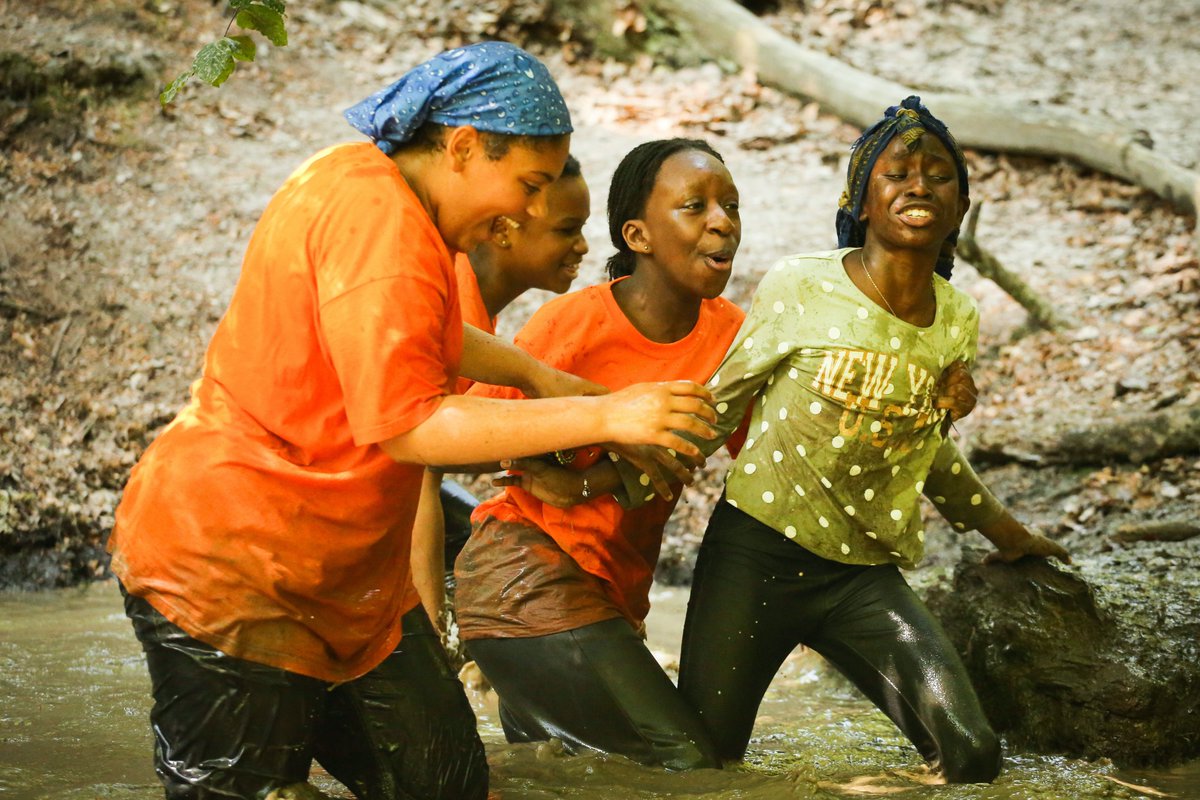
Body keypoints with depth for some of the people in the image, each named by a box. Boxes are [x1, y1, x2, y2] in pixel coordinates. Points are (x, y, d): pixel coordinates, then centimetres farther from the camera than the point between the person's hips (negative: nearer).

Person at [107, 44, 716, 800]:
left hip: (344, 570, 10)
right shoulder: (380, 224, -22)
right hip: (229, 571, -10)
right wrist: (603, 417, -27)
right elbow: (408, 425, -28)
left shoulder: (363, 178, 10)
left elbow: (422, 337, 29)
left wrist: (540, 376, 17)